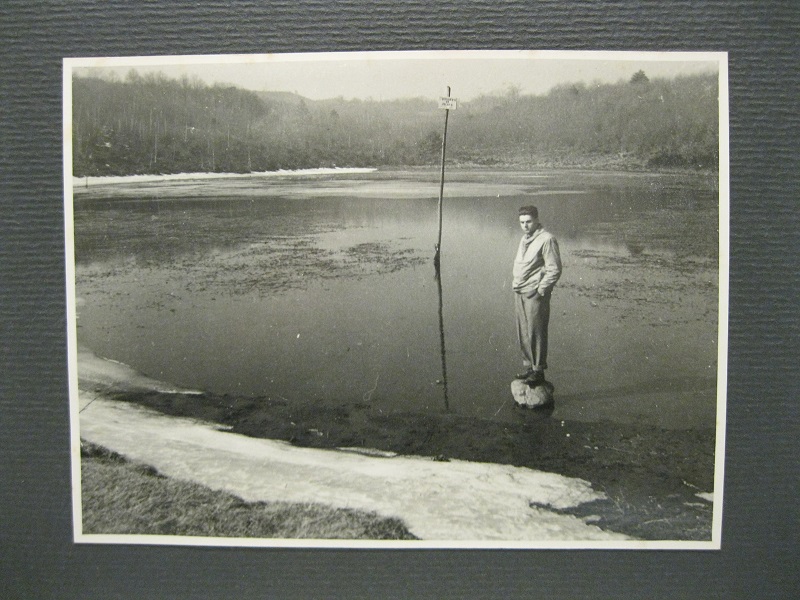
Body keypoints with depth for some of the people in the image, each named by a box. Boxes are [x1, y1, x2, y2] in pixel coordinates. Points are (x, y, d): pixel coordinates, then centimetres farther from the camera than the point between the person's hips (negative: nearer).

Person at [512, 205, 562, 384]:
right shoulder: (524, 239, 16)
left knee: (535, 334, -4)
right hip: (519, 294, 8)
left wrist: (541, 290, -15)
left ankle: (539, 371, 4)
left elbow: (554, 270, -12)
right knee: (523, 334, 11)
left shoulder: (546, 239, -10)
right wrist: (516, 283, 14)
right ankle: (529, 366, 22)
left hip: (535, 295, -8)